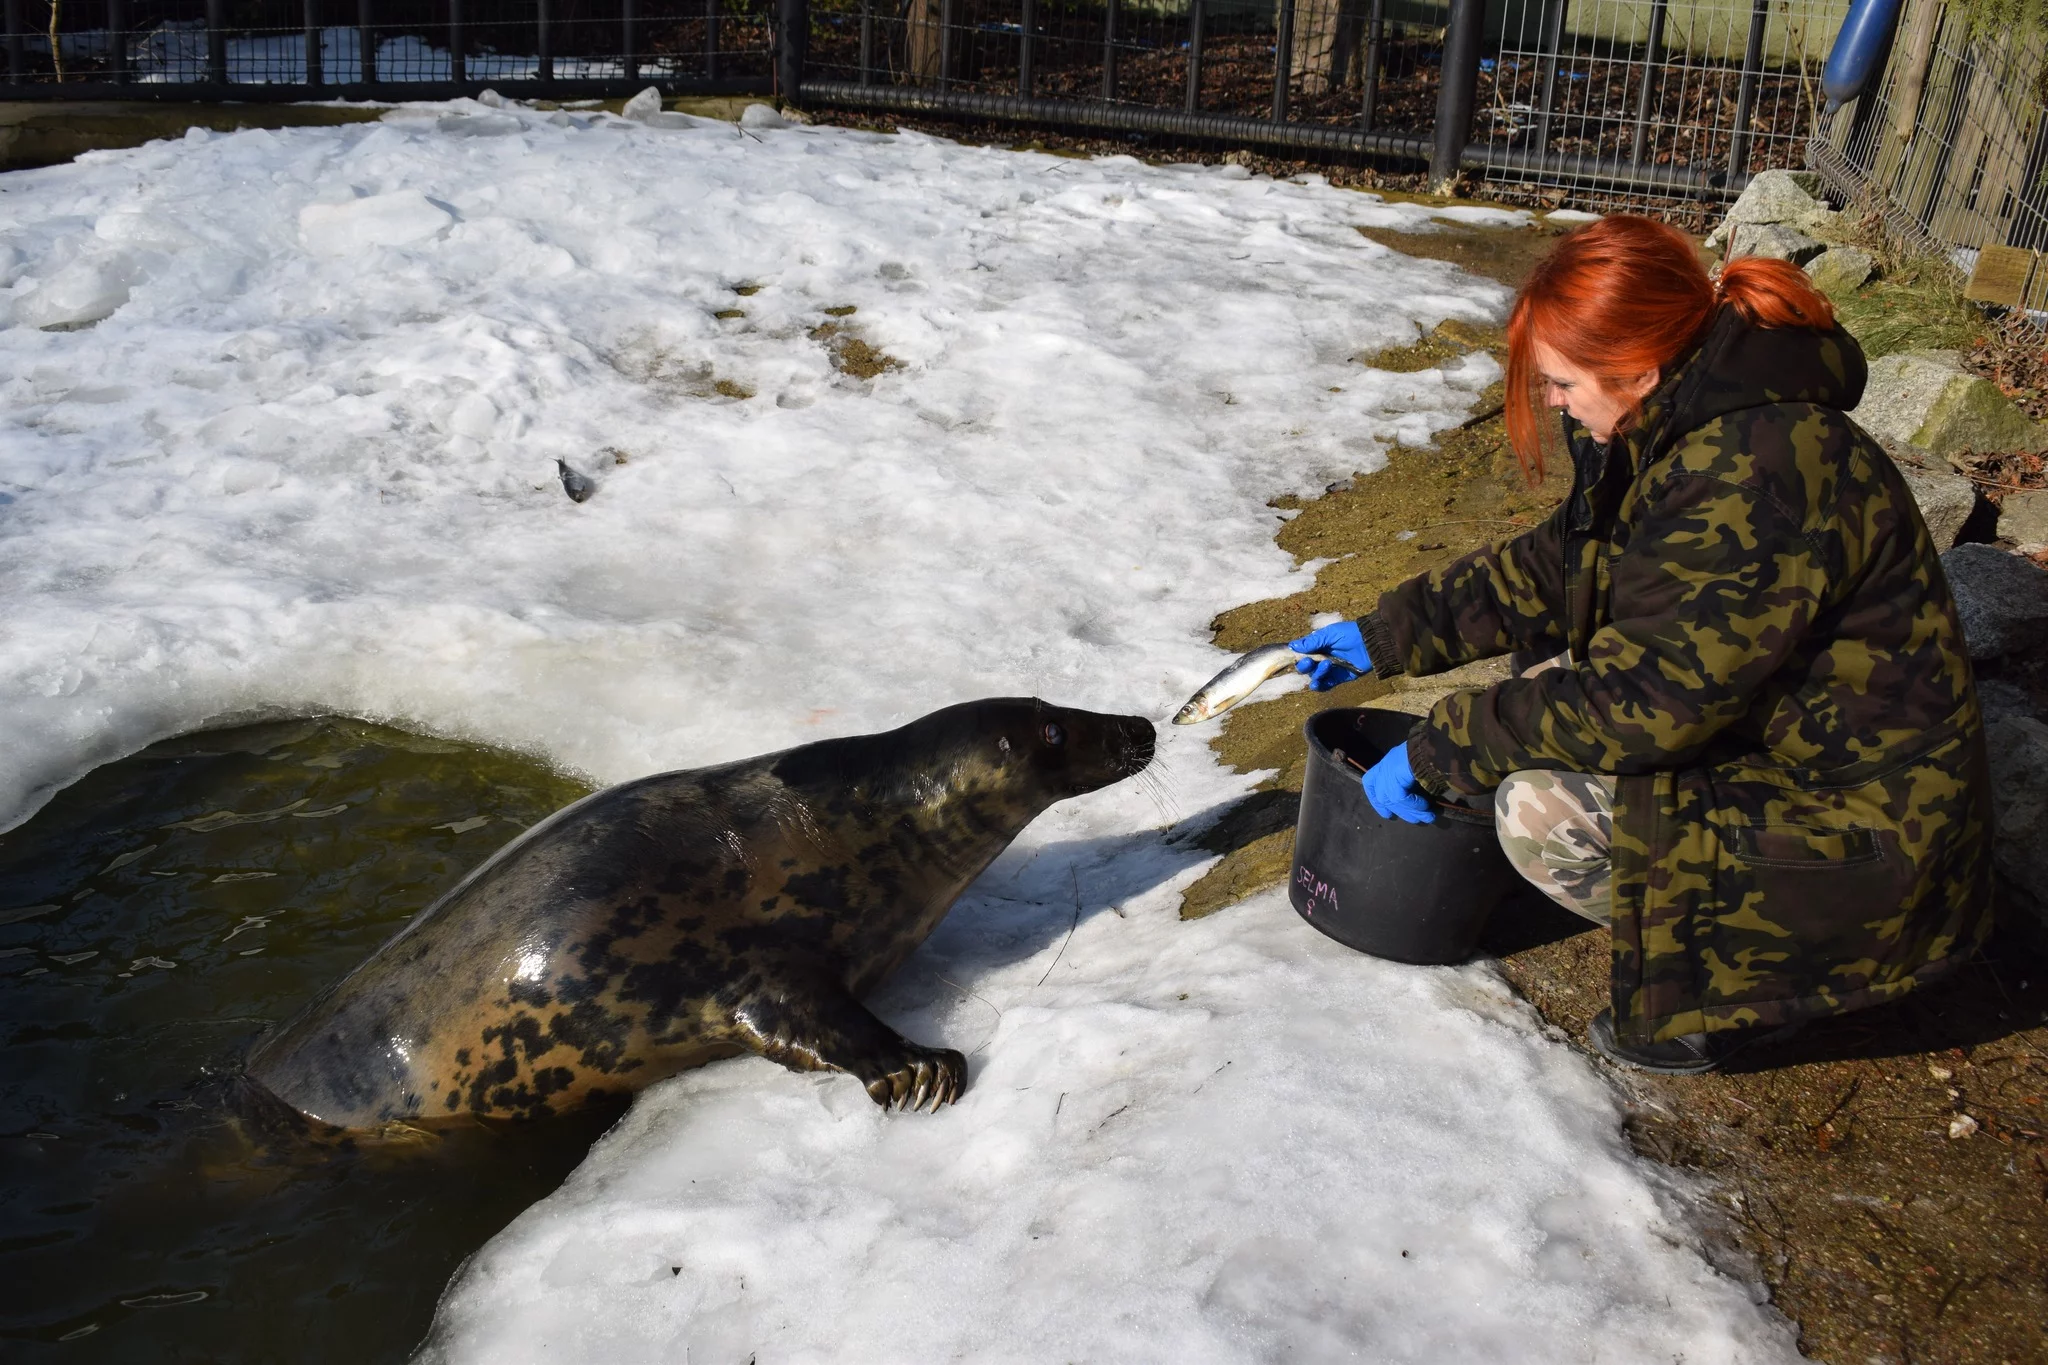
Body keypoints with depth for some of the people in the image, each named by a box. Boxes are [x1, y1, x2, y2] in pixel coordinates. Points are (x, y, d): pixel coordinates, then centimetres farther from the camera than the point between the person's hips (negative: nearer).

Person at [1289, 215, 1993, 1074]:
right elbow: (1555, 568, 11)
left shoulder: (1758, 478, -30)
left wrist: (1438, 751, -19)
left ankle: (1739, 986, 2)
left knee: (1541, 808, -19)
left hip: (1860, 834, -10)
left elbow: (1641, 702, -28)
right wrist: (1386, 637, 9)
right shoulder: (1683, 428, 0)